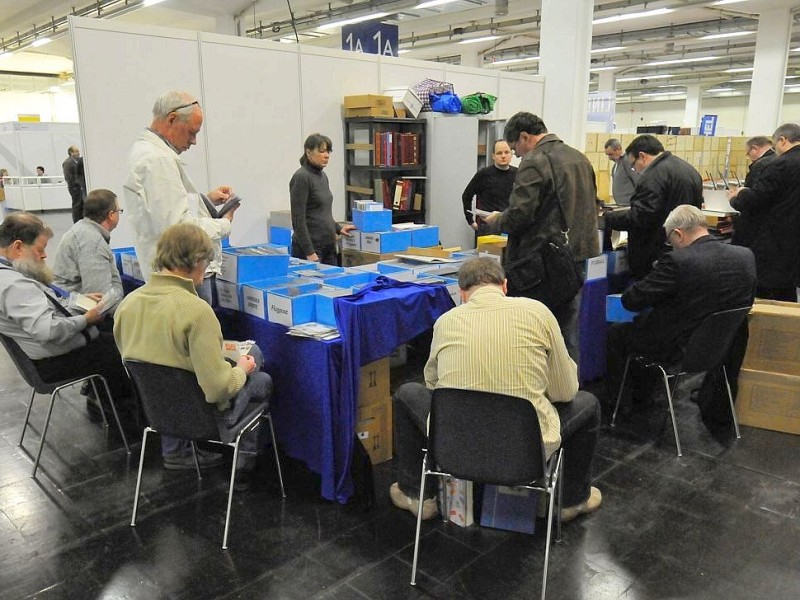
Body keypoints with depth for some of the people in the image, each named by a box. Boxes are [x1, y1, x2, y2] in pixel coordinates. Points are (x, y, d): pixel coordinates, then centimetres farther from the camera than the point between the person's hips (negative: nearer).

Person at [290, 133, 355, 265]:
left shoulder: (322, 176, 12)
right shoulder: (301, 177, -14)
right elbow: (298, 220, -19)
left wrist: (338, 228, 16)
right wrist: (309, 252, -22)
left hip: (328, 246, 9)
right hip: (310, 246, -9)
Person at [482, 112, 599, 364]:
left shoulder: (534, 163, -13)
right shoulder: (580, 157, 13)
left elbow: (518, 216, -19)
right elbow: (590, 205, 20)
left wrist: (495, 220, -1)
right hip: (578, 254, 8)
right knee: (568, 329, 15)